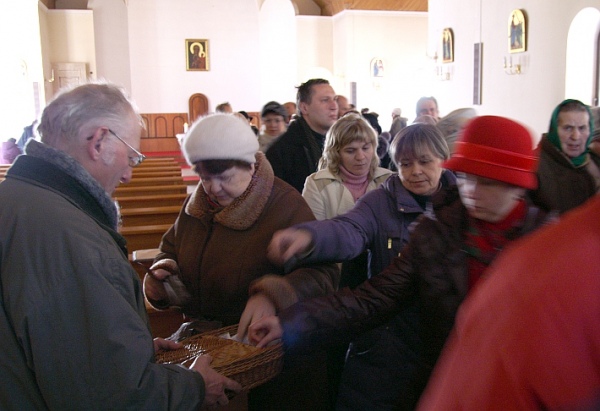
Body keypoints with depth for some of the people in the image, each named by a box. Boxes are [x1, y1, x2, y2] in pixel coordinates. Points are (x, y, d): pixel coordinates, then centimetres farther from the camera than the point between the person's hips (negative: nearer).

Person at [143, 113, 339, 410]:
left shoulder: (285, 205, -15)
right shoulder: (196, 206, 6)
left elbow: (321, 273, -22)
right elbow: (170, 250, 21)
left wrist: (272, 296, -39)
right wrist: (160, 273, -1)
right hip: (203, 340, 5)